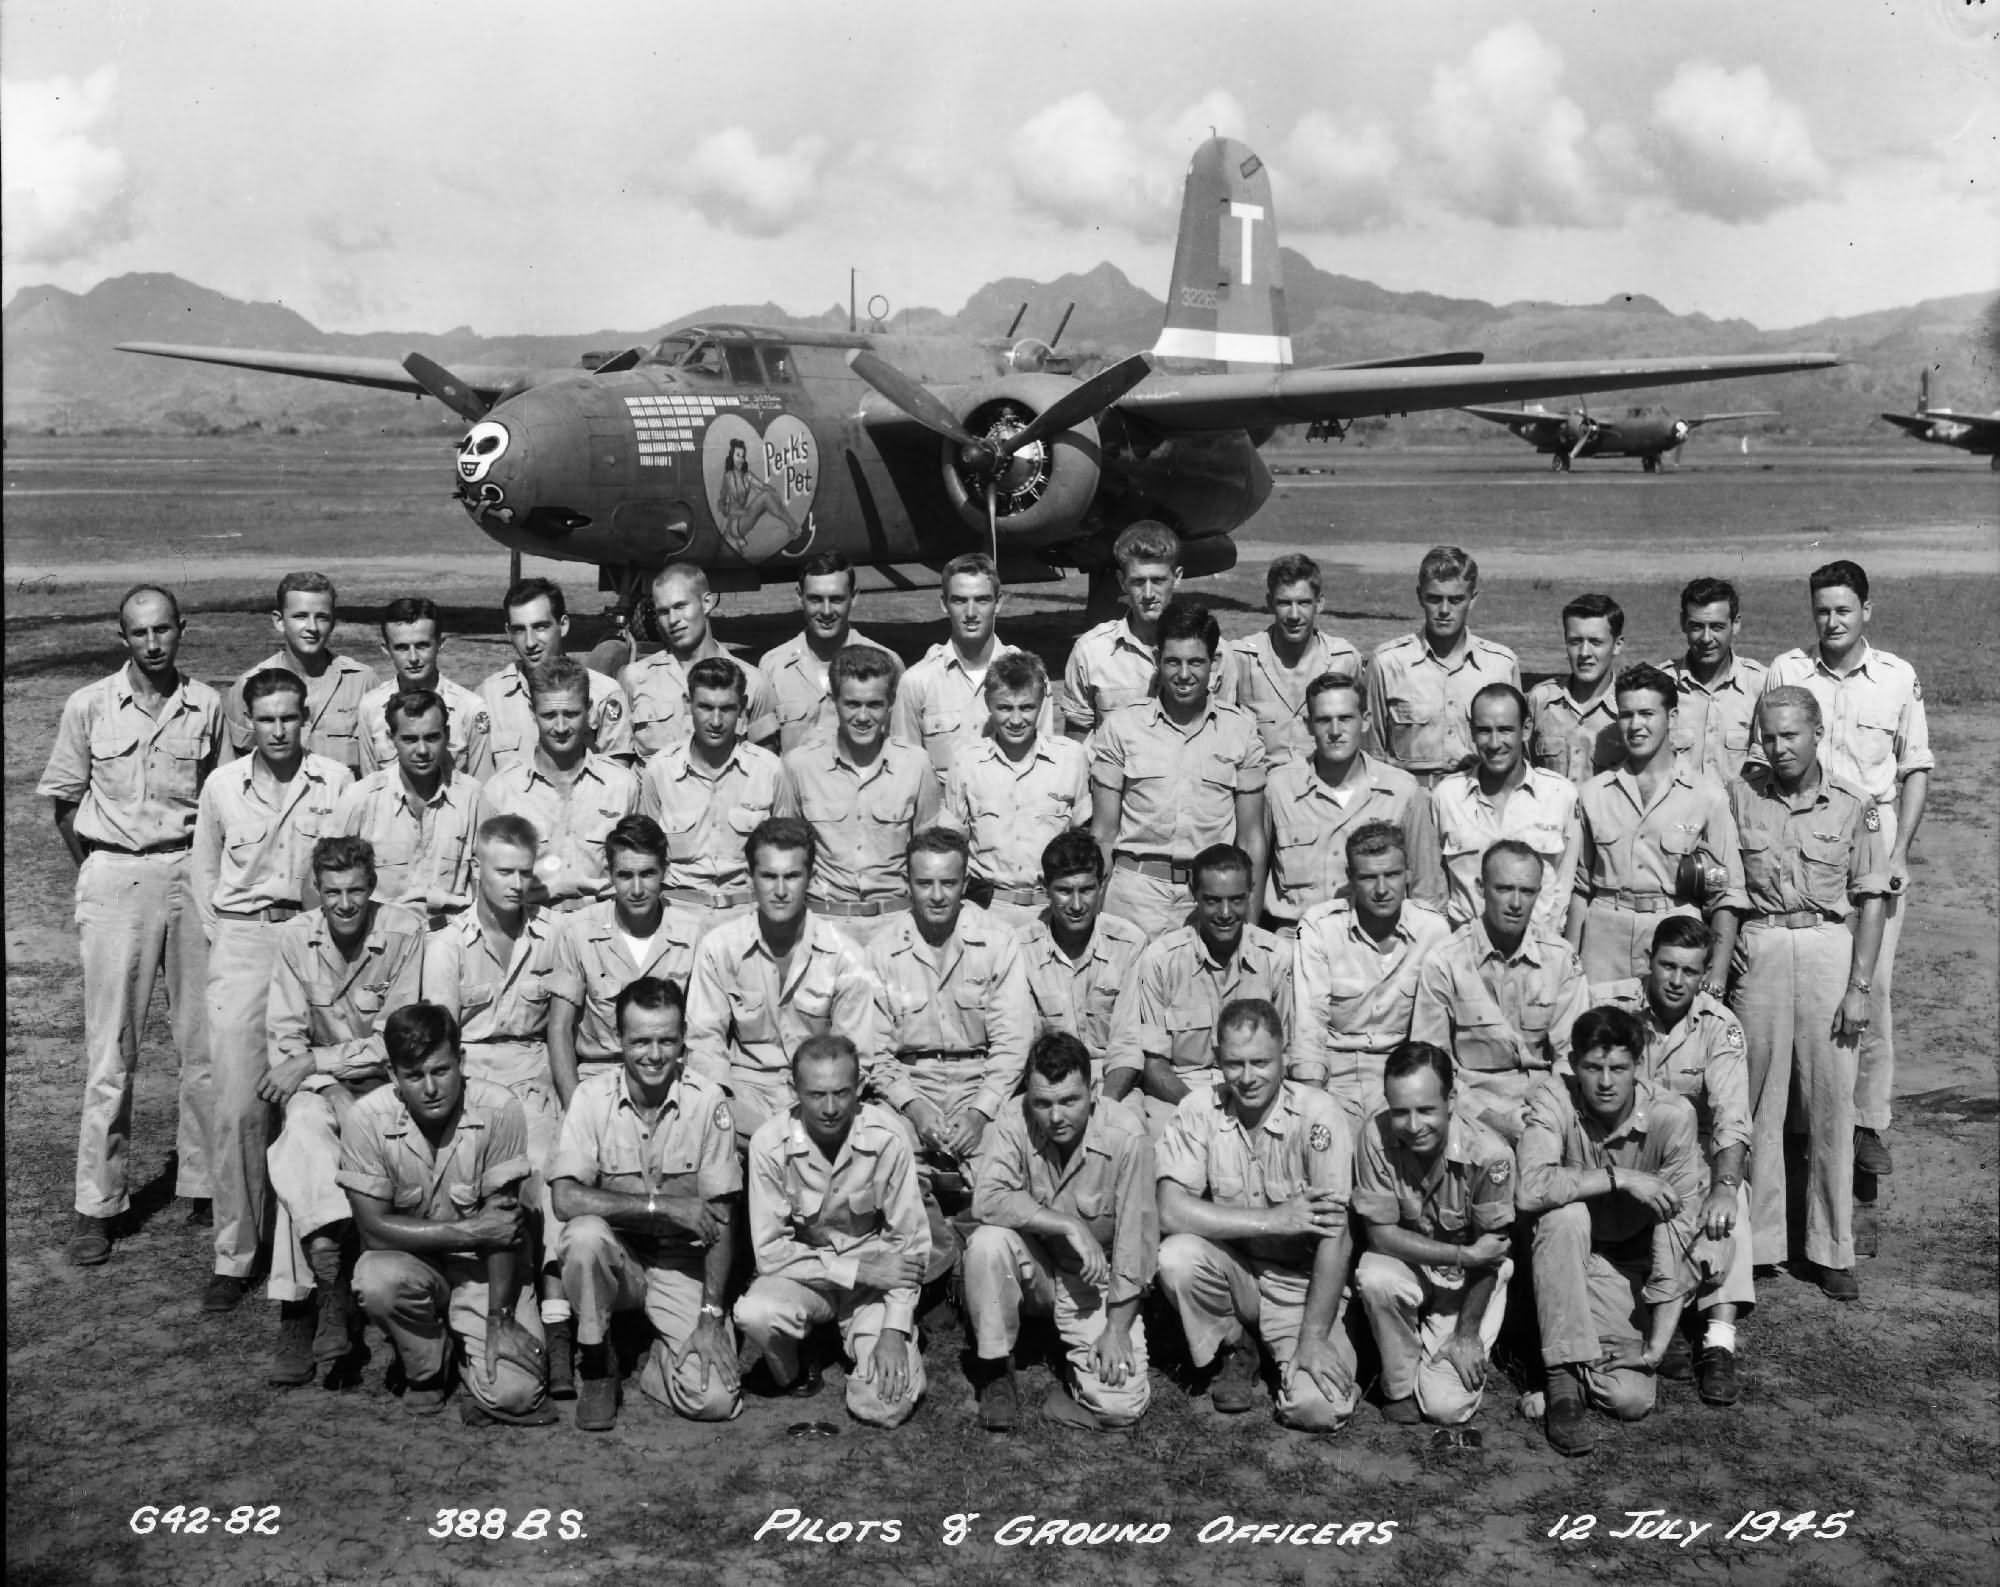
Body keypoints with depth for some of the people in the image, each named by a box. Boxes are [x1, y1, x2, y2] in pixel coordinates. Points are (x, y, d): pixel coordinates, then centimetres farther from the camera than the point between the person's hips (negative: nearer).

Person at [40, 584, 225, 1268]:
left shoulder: (206, 706, 3)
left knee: (204, 1040, 3)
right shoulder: (89, 706, -1)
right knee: (110, 1049, -1)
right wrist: (98, 872, 8)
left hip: (189, 872, 2)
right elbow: (63, 799, 8)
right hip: (113, 879, -1)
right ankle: (97, 1204, 5)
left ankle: (202, 1180, 15)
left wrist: (201, 868, 7)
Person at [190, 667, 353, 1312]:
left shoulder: (336, 781, 0)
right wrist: (220, 936, 7)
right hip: (240, 944, 0)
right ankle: (234, 1254, 2)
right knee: (237, 1104, -5)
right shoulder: (222, 786, 4)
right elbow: (203, 869, 15)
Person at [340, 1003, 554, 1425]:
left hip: (486, 1269, -1)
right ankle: (425, 1371, -2)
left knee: (513, 1395, -21)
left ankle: (471, 1356, 17)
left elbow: (502, 1221, -15)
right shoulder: (367, 1118, -17)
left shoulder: (498, 1109, -19)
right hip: (411, 1261, 1)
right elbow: (374, 1229, -16)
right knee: (375, 1280, -34)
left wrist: (500, 1318, -18)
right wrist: (471, 1231, -22)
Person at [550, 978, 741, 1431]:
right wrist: (663, 1204, -26)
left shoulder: (708, 1102, -11)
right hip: (613, 1255, 0)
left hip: (682, 1263, 0)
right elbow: (565, 1198, -21)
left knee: (715, 1401, -18)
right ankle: (595, 1363, -10)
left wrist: (712, 1315, -13)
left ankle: (658, 1358, 16)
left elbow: (720, 1219, -9)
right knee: (584, 1234, -35)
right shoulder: (593, 1095, -11)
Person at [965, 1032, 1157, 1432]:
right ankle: (996, 1372, -8)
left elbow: (1136, 1238, -16)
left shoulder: (1125, 1133, -20)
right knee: (987, 1242, -32)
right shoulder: (1014, 1120, -17)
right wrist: (1069, 1225, -31)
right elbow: (987, 1200, -29)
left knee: (1121, 1405, -20)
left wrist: (1117, 1329, -16)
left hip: (1097, 1281, -1)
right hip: (1033, 1266, 1)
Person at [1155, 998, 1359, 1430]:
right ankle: (1235, 1352, 1)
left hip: (1301, 1281, -2)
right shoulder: (1199, 1110, -9)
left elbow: (1335, 1236, -19)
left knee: (1318, 1409, -24)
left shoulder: (1319, 1115, -17)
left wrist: (1313, 1337, -21)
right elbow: (1170, 1210, -19)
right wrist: (1273, 1220, -24)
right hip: (1232, 1268, 2)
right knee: (1176, 1257, -29)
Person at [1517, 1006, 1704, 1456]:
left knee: (1631, 1400, -20)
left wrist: (1658, 1341, -21)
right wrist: (1620, 1178, -34)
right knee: (1566, 1213, -36)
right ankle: (1565, 1379, -24)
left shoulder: (1672, 1116, -17)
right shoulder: (1554, 1099, -18)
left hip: (1627, 1263, 0)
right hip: (1564, 1253, 0)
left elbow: (1677, 1233, -17)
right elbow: (1530, 1190, -35)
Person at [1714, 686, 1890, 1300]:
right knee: (1757, 1098, 4)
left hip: (1830, 947, -1)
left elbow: (1872, 901, 1)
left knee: (1832, 1101, 3)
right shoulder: (1740, 796, 2)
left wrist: (1860, 986, -5)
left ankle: (1833, 1249, 12)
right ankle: (1755, 1241, 13)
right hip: (1759, 950, 1)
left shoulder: (1854, 807, 0)